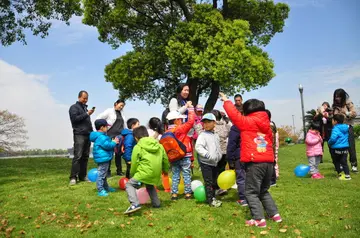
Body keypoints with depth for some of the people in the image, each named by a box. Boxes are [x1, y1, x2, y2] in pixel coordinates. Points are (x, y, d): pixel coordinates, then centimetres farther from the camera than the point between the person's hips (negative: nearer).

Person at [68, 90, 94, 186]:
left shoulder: (85, 107, 22)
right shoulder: (74, 107, 1)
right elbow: (75, 118, -14)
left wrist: (92, 132, 18)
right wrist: (87, 114, -15)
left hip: (88, 135, 7)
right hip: (79, 135, -7)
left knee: (85, 156, 5)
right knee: (78, 156, -13)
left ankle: (82, 176, 9)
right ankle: (73, 177, -12)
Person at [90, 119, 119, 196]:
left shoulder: (102, 136, 15)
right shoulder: (101, 137, -20)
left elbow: (107, 144, 22)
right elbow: (107, 145, -24)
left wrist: (113, 141, 10)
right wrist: (114, 142, -10)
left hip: (104, 158, 12)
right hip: (103, 158, -12)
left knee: (104, 174, 22)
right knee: (101, 174, -8)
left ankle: (106, 187, 35)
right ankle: (100, 190, -4)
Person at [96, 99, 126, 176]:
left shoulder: (121, 113, 17)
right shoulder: (109, 111, -2)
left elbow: (124, 125, 21)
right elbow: (98, 118, -4)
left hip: (119, 136, 5)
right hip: (111, 135, -5)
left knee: (119, 153, 8)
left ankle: (119, 171, 16)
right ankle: (108, 172, 6)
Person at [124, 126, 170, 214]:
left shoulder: (138, 147, -3)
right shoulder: (159, 145, 14)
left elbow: (134, 163, 0)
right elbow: (165, 159, 20)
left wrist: (132, 175, 15)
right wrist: (165, 170, 36)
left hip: (145, 172, -7)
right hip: (156, 173, 7)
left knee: (129, 184, 3)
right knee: (150, 186, 32)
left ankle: (135, 204, -14)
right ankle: (156, 203, 29)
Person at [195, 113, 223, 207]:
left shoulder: (216, 135, 10)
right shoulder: (202, 135, -12)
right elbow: (198, 147, -24)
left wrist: (219, 156, 12)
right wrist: (207, 155, -30)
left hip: (215, 163, 7)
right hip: (206, 163, -7)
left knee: (214, 182, 16)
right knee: (208, 182, -3)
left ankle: (213, 197, 30)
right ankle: (210, 200, 6)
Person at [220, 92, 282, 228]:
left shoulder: (247, 122, -4)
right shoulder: (266, 124, 16)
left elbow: (234, 115, 1)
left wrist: (226, 101, 15)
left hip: (254, 162, -7)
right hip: (269, 161, 7)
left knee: (251, 192, 0)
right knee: (264, 191, 21)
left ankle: (259, 219, -4)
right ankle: (275, 214, 19)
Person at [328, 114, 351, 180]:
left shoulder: (336, 129, -18)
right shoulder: (346, 128, 9)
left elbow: (333, 138, -27)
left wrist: (329, 142, -7)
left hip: (337, 148, -7)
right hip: (345, 147, 7)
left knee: (336, 162, 11)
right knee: (344, 162, 9)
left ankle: (340, 174, 13)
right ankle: (347, 175, 3)